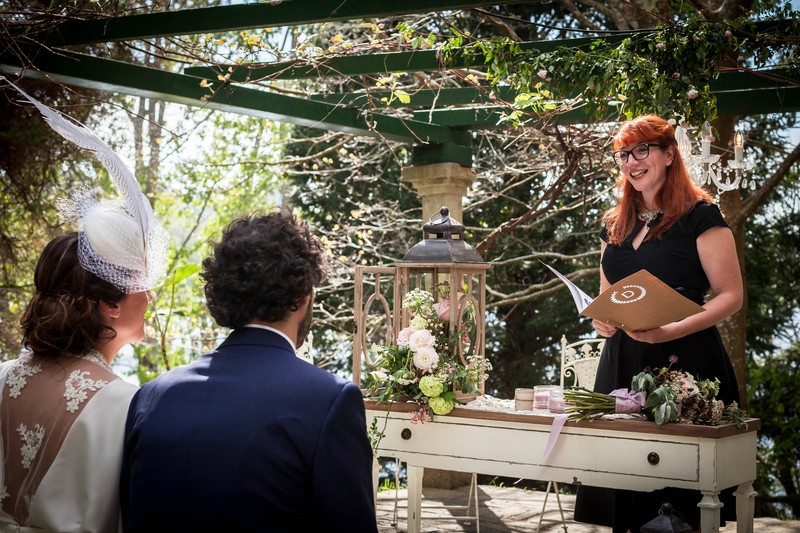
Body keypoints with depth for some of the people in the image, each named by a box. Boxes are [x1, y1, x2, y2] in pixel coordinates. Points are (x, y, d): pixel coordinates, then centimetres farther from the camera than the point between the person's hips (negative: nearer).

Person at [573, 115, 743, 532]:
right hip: (623, 361, 6)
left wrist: (671, 330, -20)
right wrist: (600, 319, 1)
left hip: (685, 360, -5)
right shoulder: (615, 225, 16)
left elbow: (730, 296, -7)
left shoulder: (700, 216, -3)